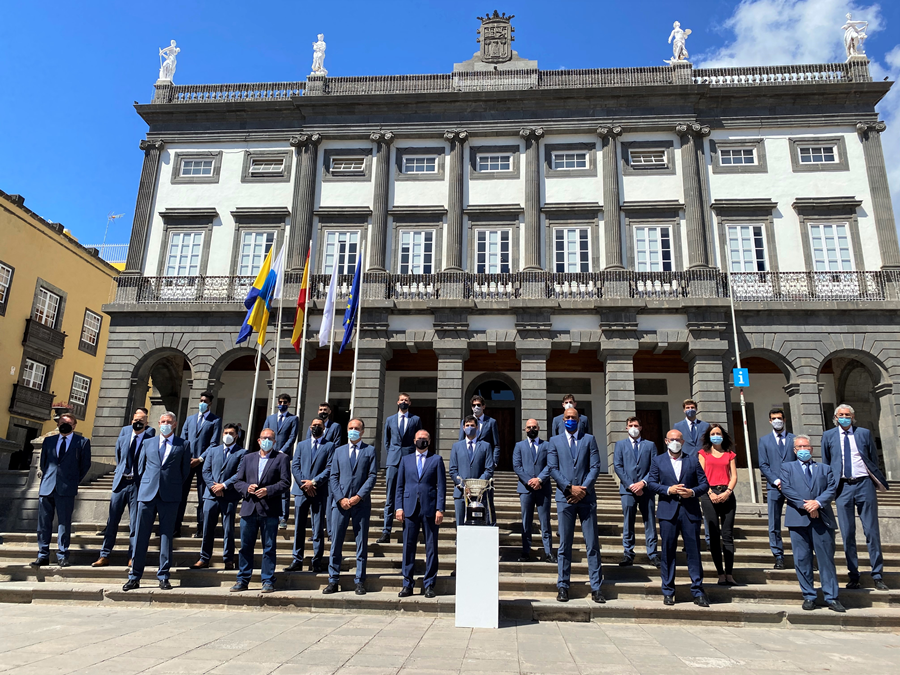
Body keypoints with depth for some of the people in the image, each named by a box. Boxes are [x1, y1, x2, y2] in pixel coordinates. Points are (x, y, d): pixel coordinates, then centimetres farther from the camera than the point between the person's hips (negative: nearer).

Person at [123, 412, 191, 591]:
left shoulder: (183, 445, 7)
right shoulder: (148, 442, 14)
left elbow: (185, 471, 9)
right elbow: (140, 467, 17)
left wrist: (174, 487, 8)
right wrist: (147, 485, 12)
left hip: (170, 496, -2)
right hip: (147, 494, 2)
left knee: (166, 536, 2)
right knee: (140, 537, 3)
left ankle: (163, 577, 8)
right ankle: (134, 577, 12)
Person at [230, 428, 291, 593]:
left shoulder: (281, 458, 4)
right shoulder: (248, 458, 16)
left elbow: (285, 482, -3)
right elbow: (237, 481, 13)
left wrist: (268, 490, -16)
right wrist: (247, 488, -8)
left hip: (270, 510, -3)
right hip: (249, 508, 3)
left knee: (269, 547, 2)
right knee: (246, 546, 9)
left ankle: (268, 581, 9)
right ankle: (243, 580, 20)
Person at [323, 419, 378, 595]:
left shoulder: (370, 450, 6)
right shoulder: (339, 451, 14)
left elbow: (372, 476, -2)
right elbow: (333, 477, 8)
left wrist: (358, 496, -12)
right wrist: (341, 498, -6)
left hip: (361, 503, -2)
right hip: (341, 502, 2)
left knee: (362, 543, 3)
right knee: (336, 542, 2)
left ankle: (360, 582, 10)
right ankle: (333, 581, 11)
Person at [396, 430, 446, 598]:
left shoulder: (437, 459, 7)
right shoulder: (406, 460, 14)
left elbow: (441, 485, 2)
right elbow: (399, 486, 12)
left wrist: (440, 509, -6)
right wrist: (399, 507, 1)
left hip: (430, 508, -1)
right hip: (410, 508, 2)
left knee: (431, 548, 2)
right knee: (408, 547, 3)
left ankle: (429, 585, 12)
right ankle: (407, 585, 13)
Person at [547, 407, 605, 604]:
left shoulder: (589, 439, 10)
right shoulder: (555, 441, 10)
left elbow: (595, 467, 2)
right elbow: (553, 468, 2)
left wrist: (583, 489, -9)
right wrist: (570, 488, -9)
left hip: (586, 497, 0)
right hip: (565, 498, 0)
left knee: (592, 544, 2)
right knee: (564, 544, 4)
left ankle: (596, 588, 9)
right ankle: (563, 586, 11)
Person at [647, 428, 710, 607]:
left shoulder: (693, 460, 11)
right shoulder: (658, 460, 10)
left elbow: (704, 483, 7)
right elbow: (651, 482, 3)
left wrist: (693, 491, -11)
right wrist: (668, 490, -12)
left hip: (690, 510, 1)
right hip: (668, 511, 0)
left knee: (694, 551, 2)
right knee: (668, 551, 3)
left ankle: (698, 592, 11)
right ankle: (668, 591, 11)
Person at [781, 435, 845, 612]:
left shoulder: (825, 468, 18)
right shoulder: (787, 467, 14)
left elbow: (832, 488, 4)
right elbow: (786, 488, 0)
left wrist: (818, 502, -13)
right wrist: (805, 506, -11)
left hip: (822, 519, 1)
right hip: (798, 519, -1)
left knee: (827, 559, 1)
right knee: (802, 560, 1)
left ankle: (832, 598, 8)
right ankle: (809, 597, 10)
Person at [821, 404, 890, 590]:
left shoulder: (864, 433, 8)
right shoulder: (828, 436, 8)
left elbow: (874, 460, 10)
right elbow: (825, 464, 11)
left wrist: (877, 481, 2)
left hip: (864, 483, 0)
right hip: (842, 486, 0)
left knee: (872, 531, 3)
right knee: (847, 533, 3)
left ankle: (877, 576, 12)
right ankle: (853, 576, 11)